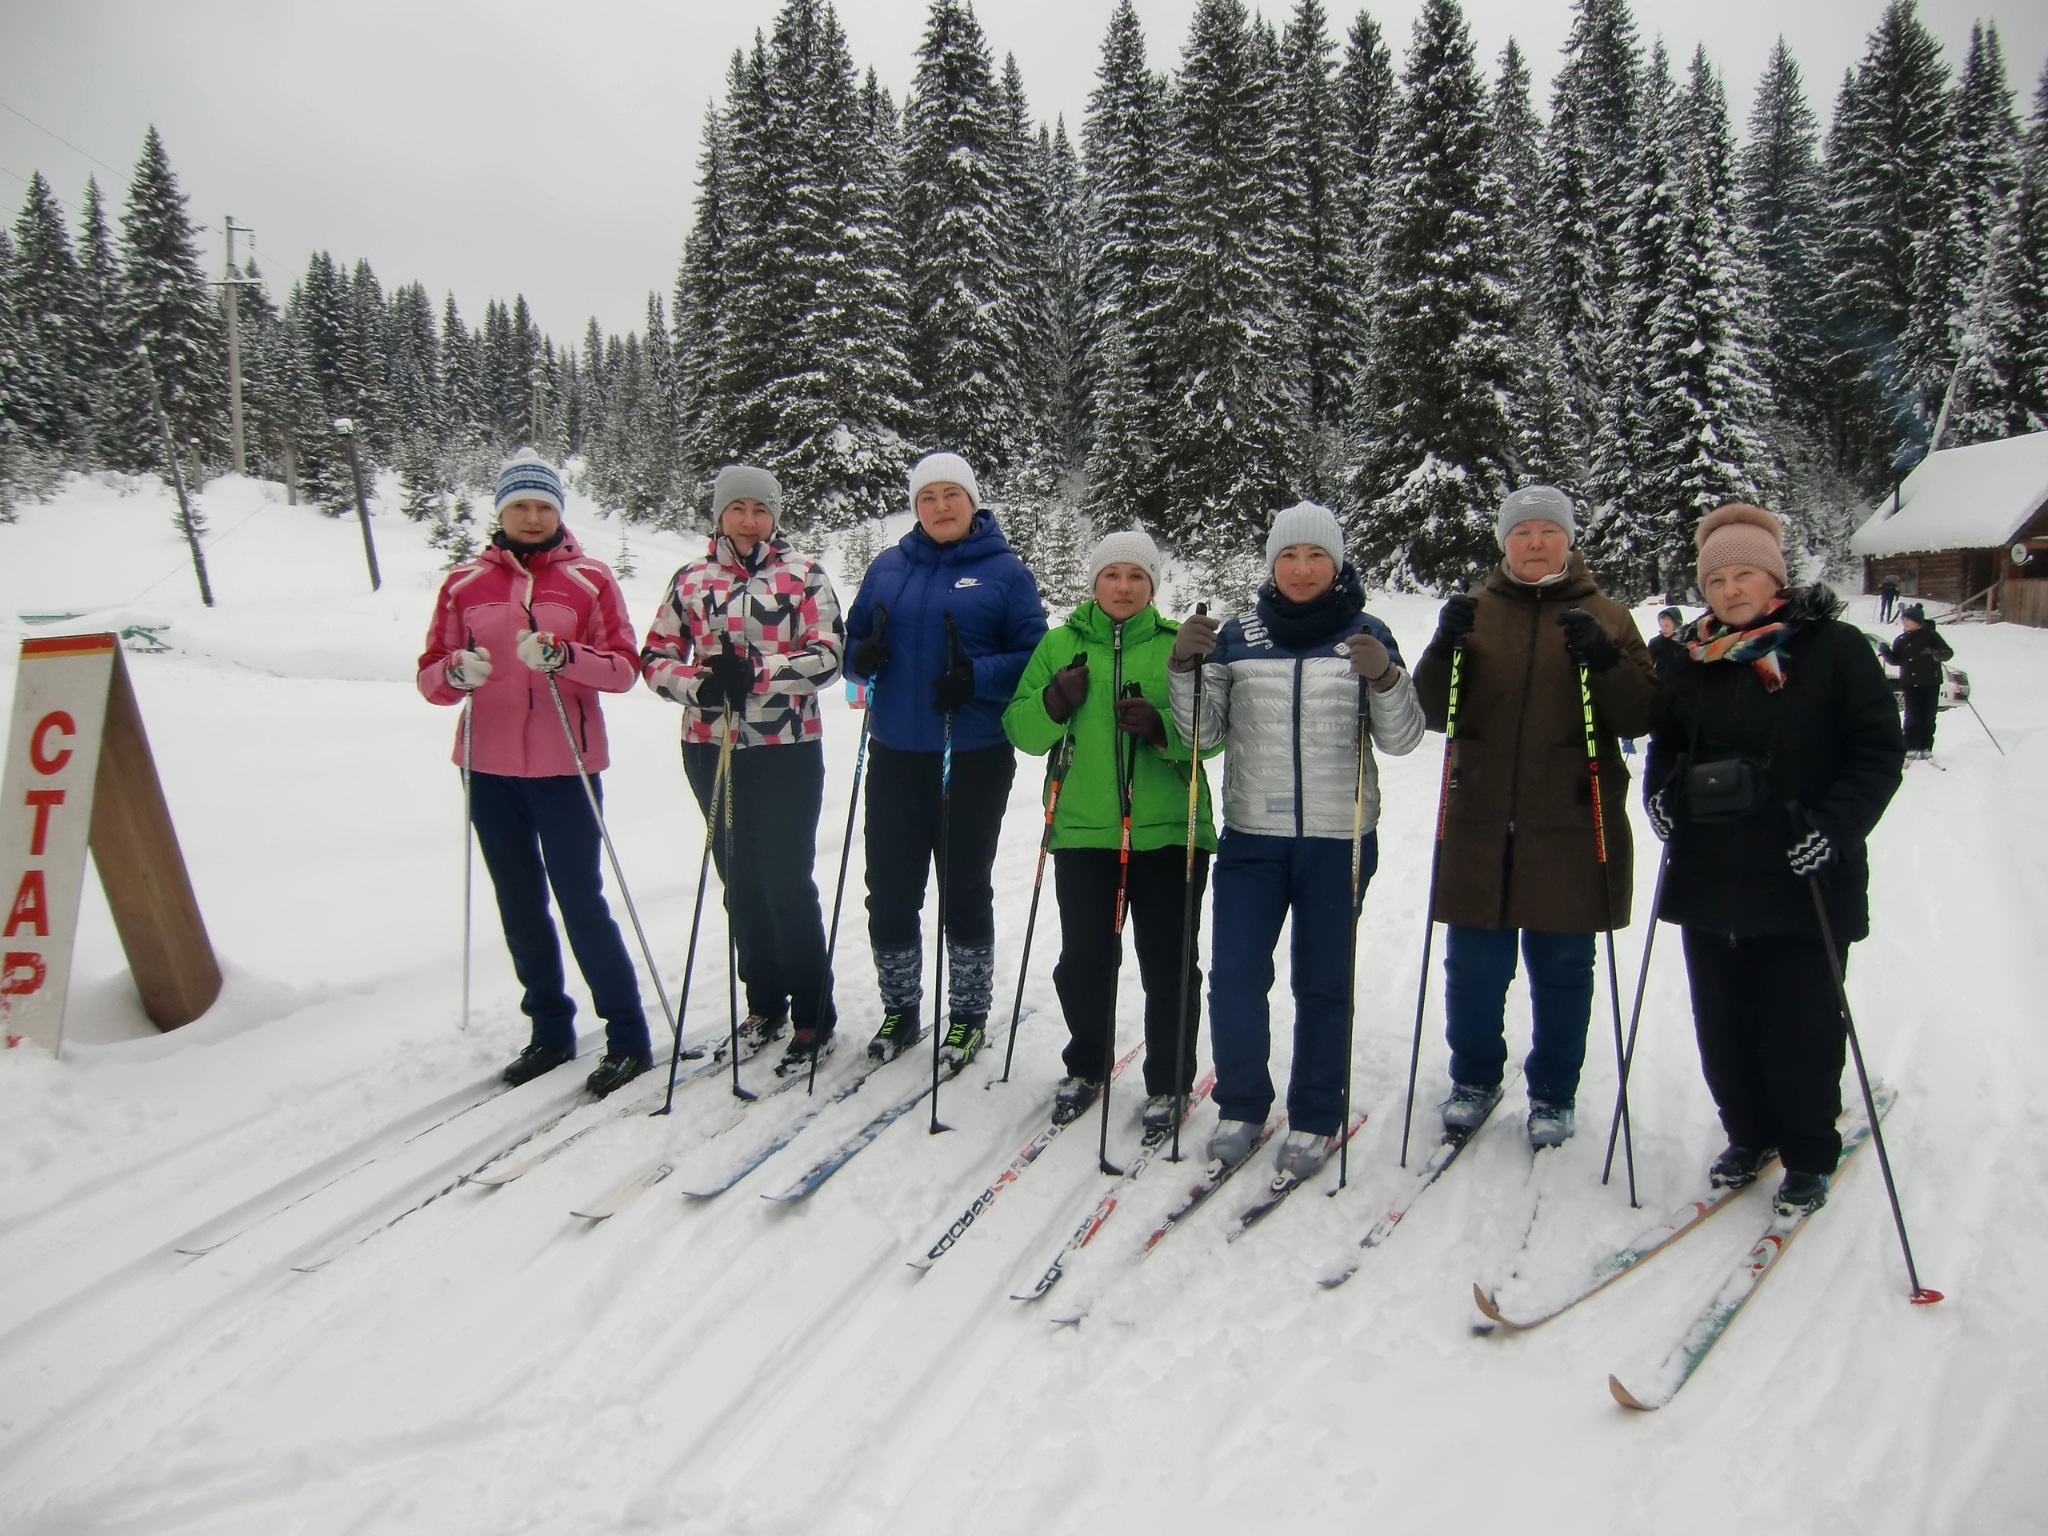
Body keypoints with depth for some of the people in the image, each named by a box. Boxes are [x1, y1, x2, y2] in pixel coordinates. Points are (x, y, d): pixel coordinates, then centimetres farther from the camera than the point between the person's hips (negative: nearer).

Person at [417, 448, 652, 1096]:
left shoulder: (588, 578, 0)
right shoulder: (465, 582, 7)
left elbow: (624, 667, -7)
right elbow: (431, 674, 5)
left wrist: (561, 657, -23)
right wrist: (456, 674, -17)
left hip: (563, 766, -4)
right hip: (489, 769, 4)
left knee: (580, 900, -3)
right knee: (520, 904, 12)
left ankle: (628, 1037, 7)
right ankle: (550, 1031, 25)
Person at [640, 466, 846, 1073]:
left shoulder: (804, 575, 0)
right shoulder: (691, 580, 8)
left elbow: (827, 655, -9)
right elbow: (655, 658, 7)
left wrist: (757, 672, -22)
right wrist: (699, 682, -14)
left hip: (787, 750, -4)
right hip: (711, 749, 4)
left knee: (787, 883, -3)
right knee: (740, 881, 12)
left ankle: (813, 1016, 9)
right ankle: (763, 1004, 27)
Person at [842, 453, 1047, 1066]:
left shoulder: (1005, 571, -2)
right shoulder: (888, 567, 9)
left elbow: (1035, 658, -4)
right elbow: (855, 639, 15)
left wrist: (977, 677, -20)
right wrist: (861, 656, -8)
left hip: (975, 757, -3)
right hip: (895, 755, 4)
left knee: (965, 891, 7)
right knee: (890, 889, 8)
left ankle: (968, 1015, 25)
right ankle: (899, 1010, 27)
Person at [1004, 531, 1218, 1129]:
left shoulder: (1180, 645, 4)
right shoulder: (1060, 645, 8)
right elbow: (1021, 730, 5)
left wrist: (1162, 726, -21)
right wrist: (1052, 704, -14)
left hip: (1169, 831, -1)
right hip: (1083, 831, 1)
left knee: (1169, 964, 6)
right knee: (1083, 961, 10)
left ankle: (1169, 1083, 24)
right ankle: (1085, 1068, 32)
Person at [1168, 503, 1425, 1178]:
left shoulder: (1367, 635, 1)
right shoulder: (1238, 637, 4)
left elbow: (1402, 738, -3)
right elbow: (1202, 732, 3)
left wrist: (1385, 678, -21)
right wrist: (1187, 667, -13)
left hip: (1338, 841, -1)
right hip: (1252, 837, 1)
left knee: (1323, 984, 8)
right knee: (1234, 979, -1)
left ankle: (1315, 1120, 23)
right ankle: (1240, 1105, 19)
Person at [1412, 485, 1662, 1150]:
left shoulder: (1606, 618, 5)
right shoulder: (1476, 612, 8)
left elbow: (1641, 717, -3)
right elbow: (1434, 713, 3)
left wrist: (1604, 660, -20)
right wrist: (1445, 647, -14)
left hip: (1571, 829, -1)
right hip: (1481, 826, 1)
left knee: (1561, 971, 8)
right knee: (1473, 966, 8)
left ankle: (1554, 1094, 26)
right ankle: (1475, 1079, 29)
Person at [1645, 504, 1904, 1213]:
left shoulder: (1833, 648, -5)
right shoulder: (1695, 660, 9)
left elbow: (1879, 751, -6)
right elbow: (1668, 740, 22)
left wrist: (1836, 825, -18)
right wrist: (1660, 789, 2)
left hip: (1800, 884, -4)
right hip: (1709, 880, 5)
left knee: (1800, 1028, 3)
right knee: (1722, 1023, 12)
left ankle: (1808, 1157, 23)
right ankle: (1748, 1135, 32)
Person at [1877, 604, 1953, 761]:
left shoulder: (1930, 635, -2)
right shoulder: (1901, 640, 10)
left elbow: (1948, 651, -6)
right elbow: (1896, 660, 14)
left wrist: (1939, 654, -28)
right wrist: (1886, 653, -4)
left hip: (1930, 683, -3)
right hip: (1910, 683, 3)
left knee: (1928, 717, 3)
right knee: (1912, 717, -1)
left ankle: (1926, 748, 10)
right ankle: (1911, 748, 2)